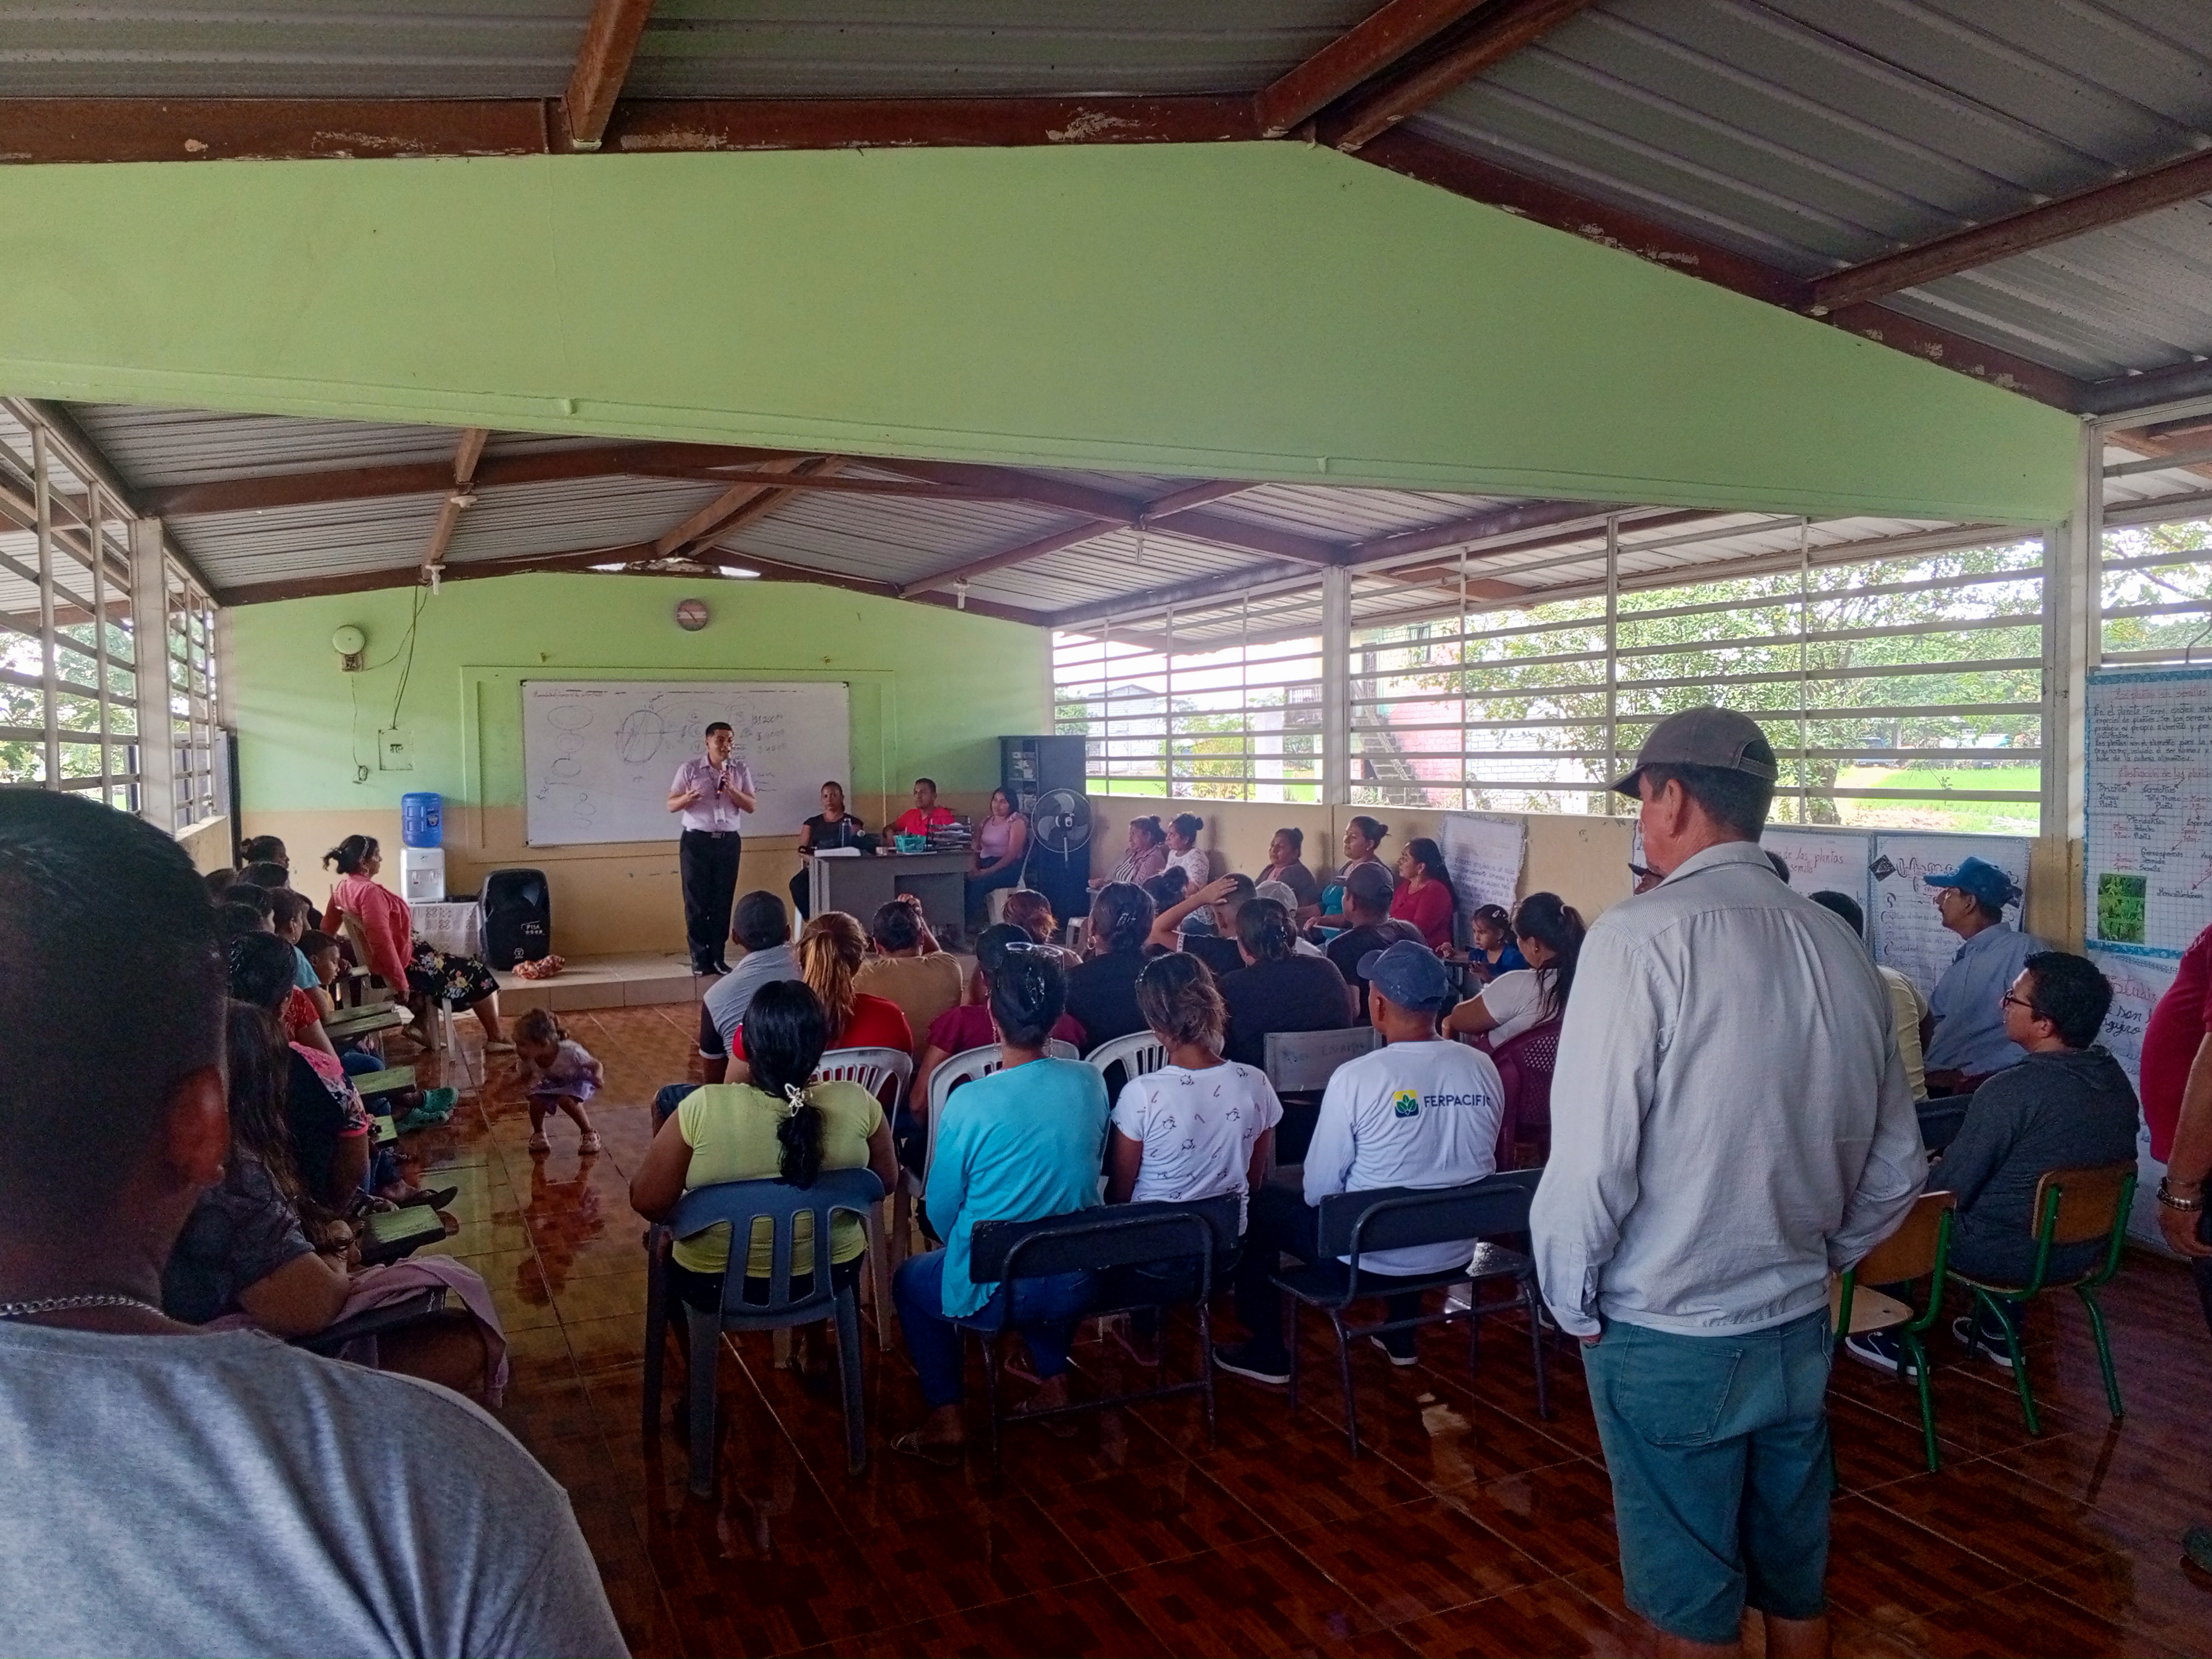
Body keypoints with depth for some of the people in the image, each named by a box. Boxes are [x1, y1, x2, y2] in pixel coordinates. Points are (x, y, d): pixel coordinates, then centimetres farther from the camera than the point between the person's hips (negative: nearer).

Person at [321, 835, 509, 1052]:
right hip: (406, 963, -10)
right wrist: (400, 981, -28)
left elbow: (327, 927, 12)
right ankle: (496, 1038, 11)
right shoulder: (369, 891, -27)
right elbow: (381, 940, -31)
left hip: (375, 963, 10)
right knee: (476, 974, 3)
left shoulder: (343, 888, 3)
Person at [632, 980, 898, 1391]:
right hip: (830, 1278, 2)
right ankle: (808, 1347, 47)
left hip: (717, 1285, -2)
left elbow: (647, 1202, -14)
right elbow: (885, 1183, -2)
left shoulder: (704, 1108, -25)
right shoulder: (858, 1105, -19)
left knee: (667, 1246, 33)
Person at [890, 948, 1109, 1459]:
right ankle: (1054, 1381, 32)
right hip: (1078, 1286, 4)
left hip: (993, 1295, -4)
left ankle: (946, 1417, 19)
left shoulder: (969, 1103, -21)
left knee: (910, 1278, 26)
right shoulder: (1090, 1084, -9)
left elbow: (941, 1210, -8)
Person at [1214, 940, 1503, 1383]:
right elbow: (1466, 1160, 7)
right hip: (1457, 1250, 5)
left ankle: (1267, 1354, 24)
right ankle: (1400, 1337, 43)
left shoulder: (1356, 1077, -24)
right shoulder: (1483, 1068, -9)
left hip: (1375, 1256, -5)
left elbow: (1318, 1189, -14)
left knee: (1257, 1206, 16)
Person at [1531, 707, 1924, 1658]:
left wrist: (1574, 1304, -6)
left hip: (1667, 1338, -5)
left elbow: (1591, 1160, -21)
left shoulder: (1641, 938, -19)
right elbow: (1896, 1170, 7)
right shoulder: (1840, 948, 0)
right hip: (1798, 1328, 6)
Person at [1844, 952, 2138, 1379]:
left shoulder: (2010, 1091, -28)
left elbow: (1948, 1191, -19)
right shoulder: (2116, 1078, -4)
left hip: (2011, 1257, -7)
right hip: (2084, 1250, 7)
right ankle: (1997, 1333, 39)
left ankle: (1900, 1345, 23)